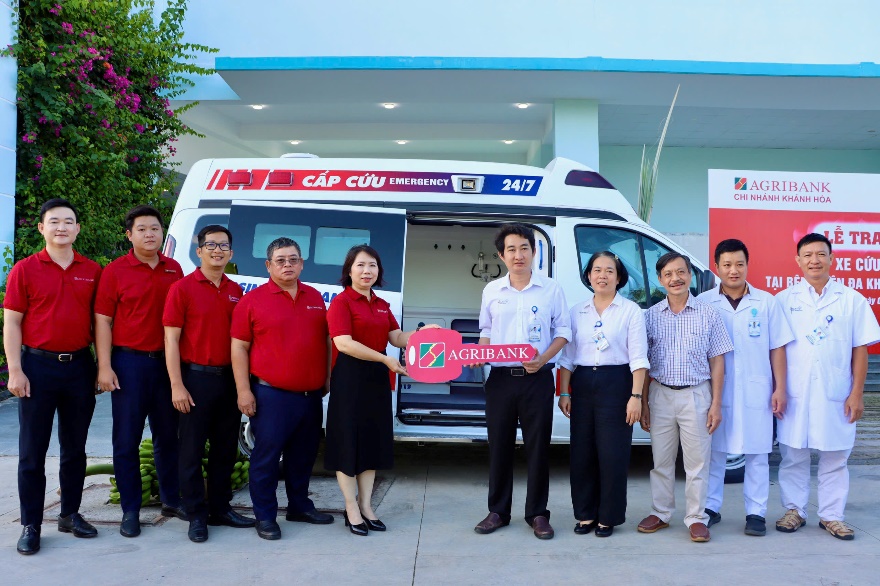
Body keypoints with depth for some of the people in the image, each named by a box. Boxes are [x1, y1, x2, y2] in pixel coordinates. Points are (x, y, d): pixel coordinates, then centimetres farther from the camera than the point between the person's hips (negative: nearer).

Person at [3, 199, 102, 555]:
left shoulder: (93, 271, 5)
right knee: (33, 450, 4)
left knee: (75, 447, 12)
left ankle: (70, 514, 25)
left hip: (80, 366, 3)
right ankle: (30, 525, 12)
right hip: (38, 366, -3)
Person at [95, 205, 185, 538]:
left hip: (167, 361, 4)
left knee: (168, 435, 14)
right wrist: (104, 367, -12)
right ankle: (130, 511, 12)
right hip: (129, 362, -4)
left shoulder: (174, 270, 8)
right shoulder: (115, 272, -3)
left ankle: (171, 500, 27)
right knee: (127, 440, 3)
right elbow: (102, 320, -5)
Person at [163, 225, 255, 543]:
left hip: (229, 377, 5)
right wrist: (177, 386, -14)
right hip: (196, 377, -5)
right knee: (192, 449, 3)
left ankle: (221, 508, 25)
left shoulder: (235, 291, 8)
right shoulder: (183, 288, -6)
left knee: (226, 447, 13)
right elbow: (171, 339, -8)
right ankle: (196, 515, 13)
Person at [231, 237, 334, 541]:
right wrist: (244, 391, -11)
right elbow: (238, 347, -6)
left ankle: (300, 506, 32)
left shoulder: (315, 298, 10)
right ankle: (265, 516, 12)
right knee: (266, 456, 1)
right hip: (271, 394, -5)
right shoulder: (253, 300, -5)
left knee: (303, 454, 16)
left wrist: (327, 380, 15)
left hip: (311, 395, 5)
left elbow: (325, 340, 18)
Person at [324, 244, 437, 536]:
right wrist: (385, 359, -22)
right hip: (349, 378, -7)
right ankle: (352, 509, 11)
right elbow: (344, 343, -19)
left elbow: (397, 338, 11)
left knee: (373, 440, 12)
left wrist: (424, 331, -7)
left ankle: (366, 505, 23)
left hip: (377, 379, 8)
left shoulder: (382, 305, 13)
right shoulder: (341, 302, -9)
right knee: (349, 441, 1)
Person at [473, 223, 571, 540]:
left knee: (538, 446, 3)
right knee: (499, 445, 7)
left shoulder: (550, 289, 1)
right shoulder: (492, 291, 7)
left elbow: (563, 331, 3)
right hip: (500, 378, 2)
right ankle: (498, 511, 20)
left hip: (537, 378, -2)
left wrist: (543, 359, -13)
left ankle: (537, 514, 15)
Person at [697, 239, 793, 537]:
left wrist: (780, 389, -1)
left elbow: (777, 349, 4)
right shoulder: (703, 303, 1)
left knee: (757, 455, 5)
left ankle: (756, 513, 14)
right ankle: (710, 508, 19)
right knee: (713, 452, 7)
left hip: (756, 392, 0)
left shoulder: (766, 302, 3)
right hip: (715, 392, 0)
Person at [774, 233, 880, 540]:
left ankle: (831, 516, 20)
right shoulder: (784, 300, 3)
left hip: (835, 396, 0)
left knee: (835, 458, 8)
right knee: (793, 456, 7)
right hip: (794, 395, 0)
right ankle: (794, 511, 21)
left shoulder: (851, 300, 3)